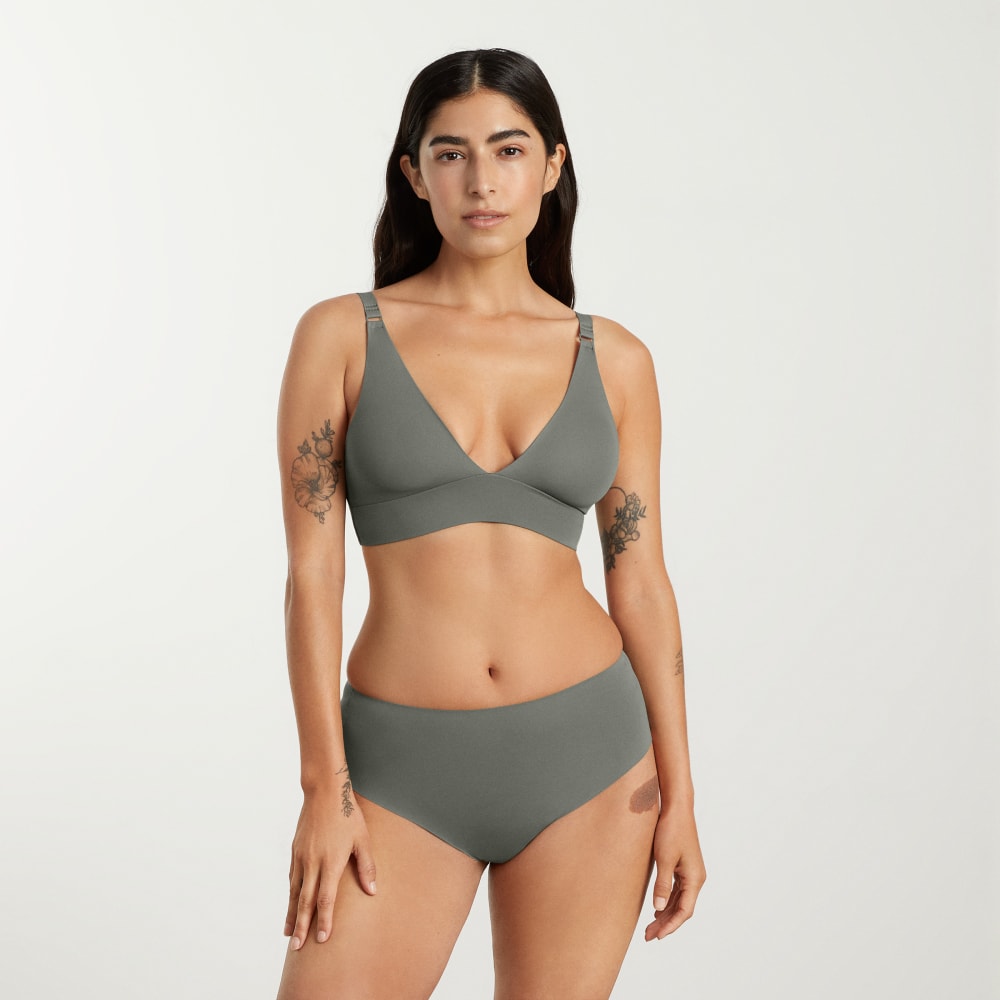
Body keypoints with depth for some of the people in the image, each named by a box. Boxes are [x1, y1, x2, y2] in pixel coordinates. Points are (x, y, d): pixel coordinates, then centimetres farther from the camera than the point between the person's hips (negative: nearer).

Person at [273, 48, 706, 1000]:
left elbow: (639, 579, 6)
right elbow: (311, 572, -4)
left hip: (585, 750, 2)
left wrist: (677, 792, 3)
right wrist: (325, 788, -9)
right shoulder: (342, 335, -2)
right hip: (409, 771, -1)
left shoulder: (613, 360, 3)